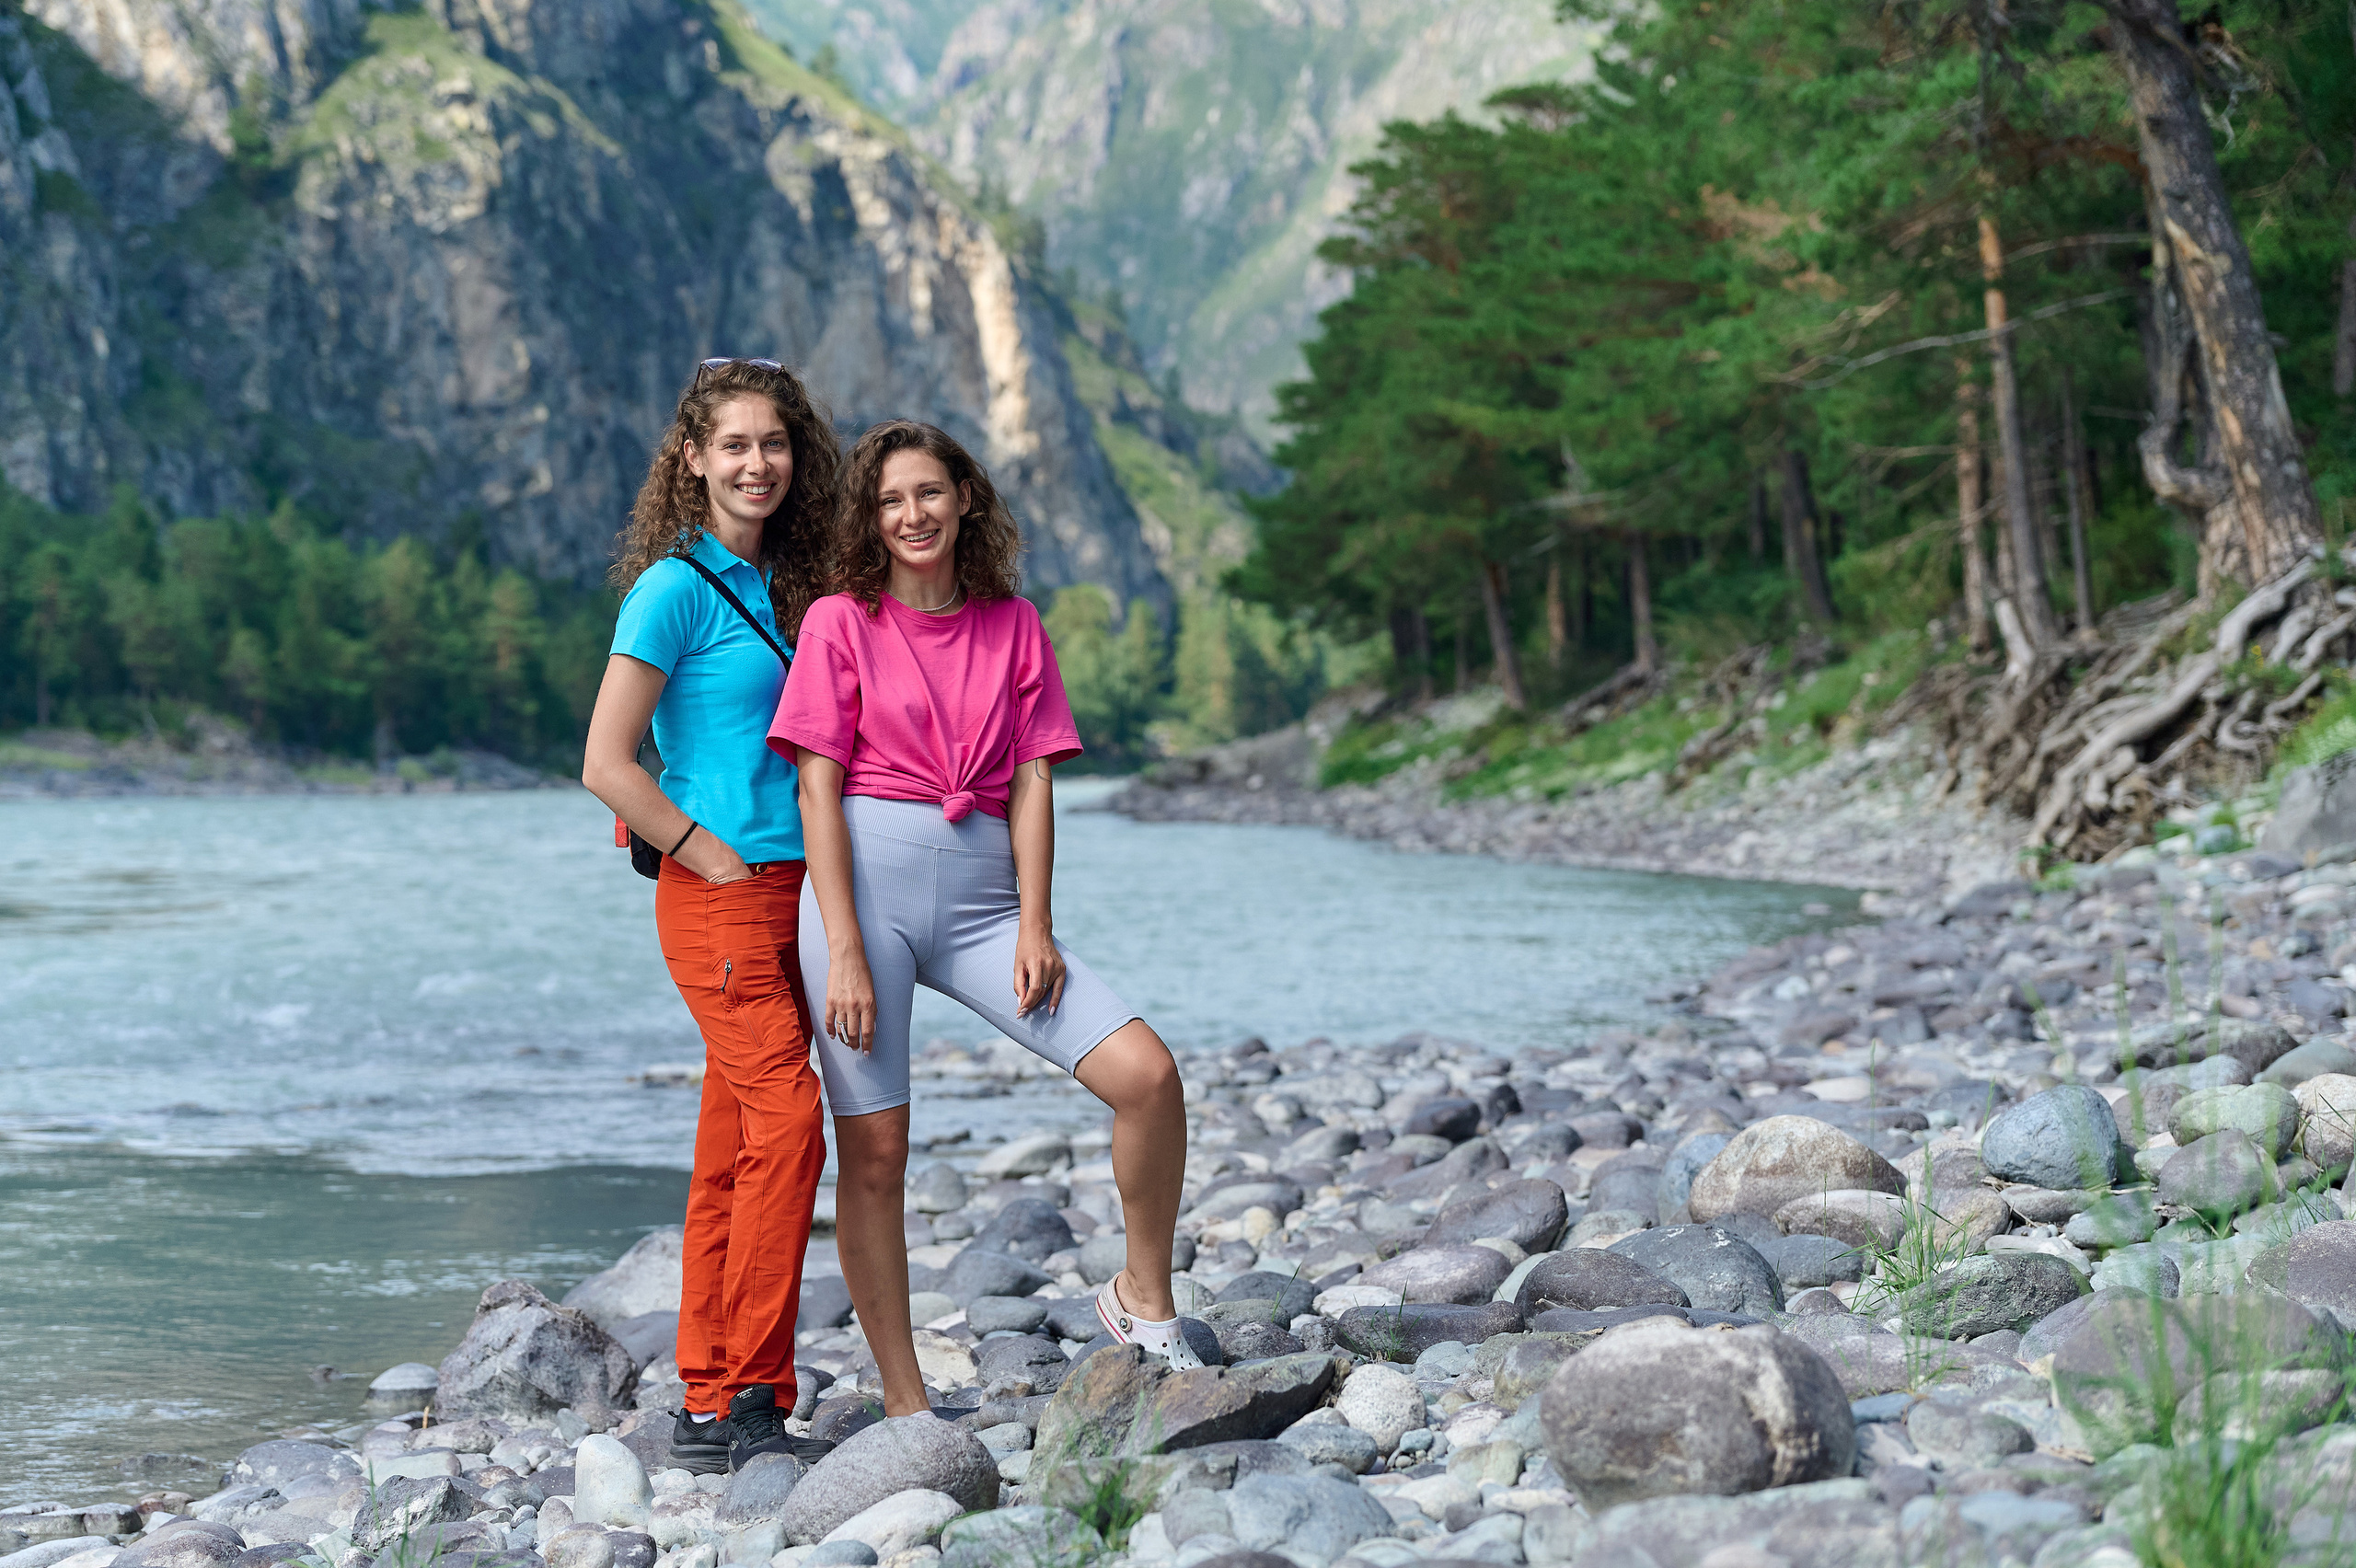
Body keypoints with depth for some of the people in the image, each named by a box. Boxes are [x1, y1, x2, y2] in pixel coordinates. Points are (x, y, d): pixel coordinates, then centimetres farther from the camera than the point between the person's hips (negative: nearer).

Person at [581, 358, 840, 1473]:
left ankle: (707, 1407, 12)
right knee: (786, 1125, -16)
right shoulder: (677, 587, -7)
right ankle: (749, 1401, -11)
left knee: (735, 1150, 8)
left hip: (784, 893, 8)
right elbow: (606, 764, -11)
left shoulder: (779, 585, 16)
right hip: (718, 895, -7)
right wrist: (713, 859, -10)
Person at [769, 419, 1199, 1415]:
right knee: (874, 1148, -2)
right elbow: (818, 790, -3)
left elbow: (1033, 782, 8)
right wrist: (845, 953, -11)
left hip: (981, 896, 3)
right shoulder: (840, 621, 3)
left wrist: (1035, 928, -4)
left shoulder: (1013, 623, 13)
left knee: (1146, 1072, -11)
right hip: (863, 883, -3)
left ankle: (1145, 1302, 9)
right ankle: (904, 1403, 10)